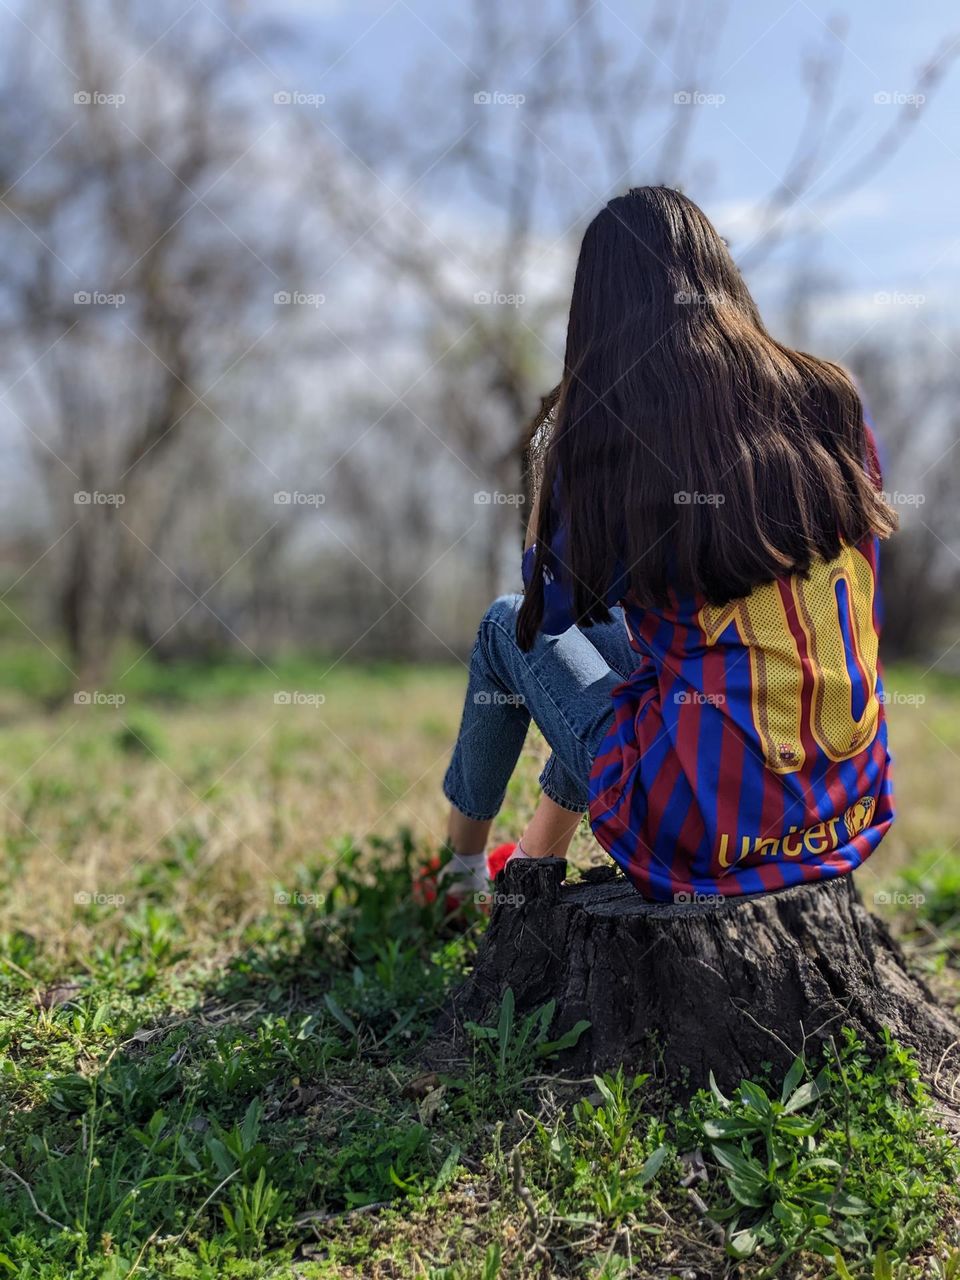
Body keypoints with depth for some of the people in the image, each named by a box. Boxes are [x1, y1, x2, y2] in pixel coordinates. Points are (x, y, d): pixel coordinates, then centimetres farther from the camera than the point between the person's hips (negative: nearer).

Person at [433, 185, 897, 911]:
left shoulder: (599, 437, -13)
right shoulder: (834, 401, -2)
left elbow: (552, 610, 4)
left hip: (704, 830, -5)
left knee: (509, 626, 19)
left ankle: (460, 867, 40)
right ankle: (539, 855, 49)